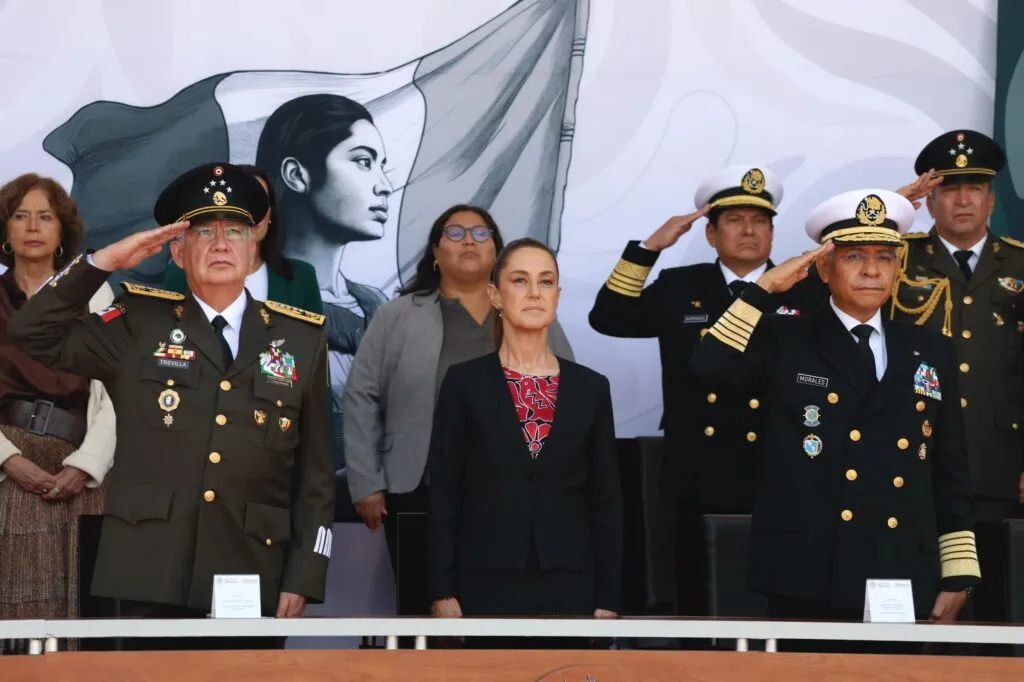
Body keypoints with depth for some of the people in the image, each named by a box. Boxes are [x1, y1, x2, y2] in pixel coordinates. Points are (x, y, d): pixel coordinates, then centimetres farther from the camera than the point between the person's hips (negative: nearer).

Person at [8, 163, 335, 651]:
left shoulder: (301, 338, 9)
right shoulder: (139, 326, 8)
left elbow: (315, 474, 8)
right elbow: (33, 333, 3)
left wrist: (304, 576, 1)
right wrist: (105, 261, -4)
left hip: (252, 579, 1)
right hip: (153, 575, -1)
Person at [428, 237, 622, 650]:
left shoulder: (590, 388, 8)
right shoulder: (465, 382, 2)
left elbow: (607, 502, 7)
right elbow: (443, 496, 1)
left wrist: (609, 599, 1)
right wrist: (443, 593, -6)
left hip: (568, 586, 2)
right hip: (487, 584, -2)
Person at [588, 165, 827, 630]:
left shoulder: (806, 291, 5)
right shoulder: (679, 288, 9)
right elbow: (607, 319, -1)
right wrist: (651, 246, -8)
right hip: (702, 487, 1)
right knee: (699, 607, 7)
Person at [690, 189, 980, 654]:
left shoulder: (931, 353, 13)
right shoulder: (783, 341, 5)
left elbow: (950, 475, 13)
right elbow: (710, 367, -14)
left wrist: (958, 575, 8)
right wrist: (765, 287, -11)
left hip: (902, 581, 3)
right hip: (807, 580, -3)